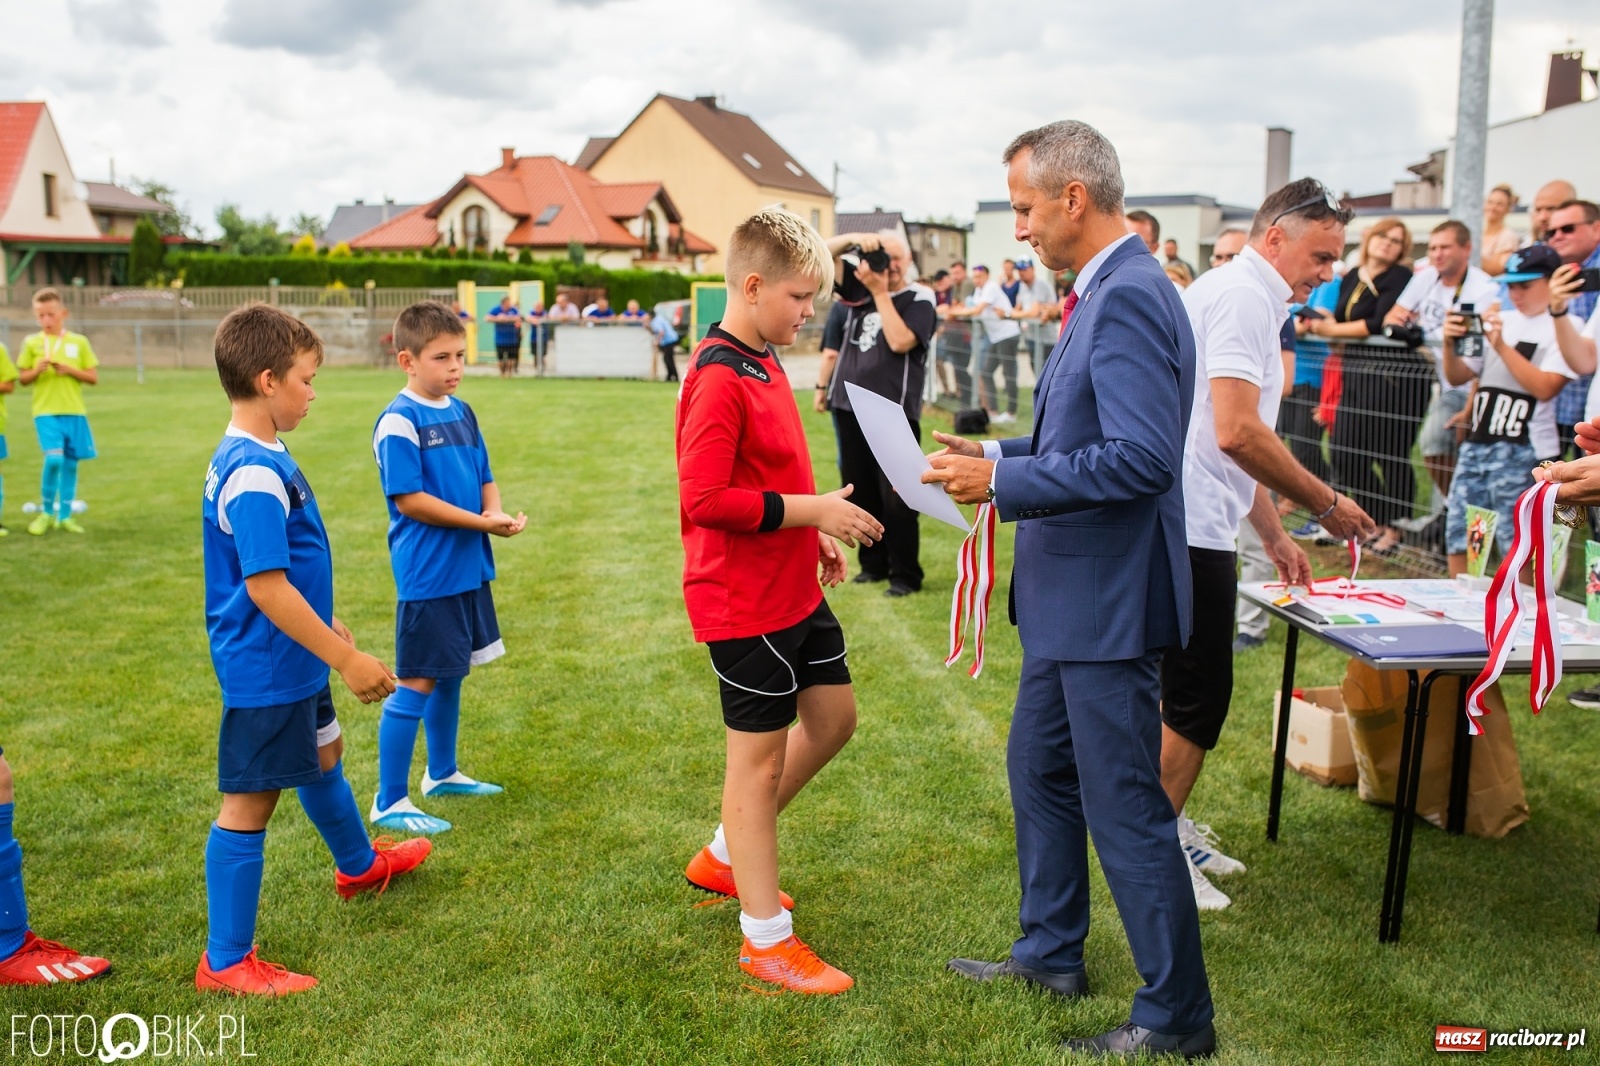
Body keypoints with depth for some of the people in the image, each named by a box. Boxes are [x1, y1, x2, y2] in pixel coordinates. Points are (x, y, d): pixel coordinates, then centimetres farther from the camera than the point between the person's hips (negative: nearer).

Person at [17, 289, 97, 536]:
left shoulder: (79, 342, 5)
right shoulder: (31, 343, 4)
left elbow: (93, 378, 6)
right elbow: (22, 379, 8)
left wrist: (69, 370, -10)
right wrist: (37, 370, -12)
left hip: (74, 412, 2)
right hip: (46, 411, -2)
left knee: (70, 463, 5)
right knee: (54, 458, -17)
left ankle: (65, 515, 17)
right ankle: (46, 512, 2)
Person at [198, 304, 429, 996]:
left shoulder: (254, 457, 7)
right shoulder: (255, 474, -26)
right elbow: (264, 585, -28)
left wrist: (326, 624, 26)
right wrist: (348, 660, -25)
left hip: (291, 659, 11)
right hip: (264, 668, -11)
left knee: (323, 755, 28)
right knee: (250, 802, -1)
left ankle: (360, 864, 53)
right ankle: (225, 963, 12)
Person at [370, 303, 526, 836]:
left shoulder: (461, 412, 10)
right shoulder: (399, 421, -15)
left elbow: (485, 478, 14)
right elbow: (409, 499, -19)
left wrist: (498, 512, -8)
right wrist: (481, 522, -19)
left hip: (469, 568, 8)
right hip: (427, 575, -8)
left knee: (450, 674, 20)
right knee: (415, 684, -2)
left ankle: (442, 773, 36)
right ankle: (389, 802, 8)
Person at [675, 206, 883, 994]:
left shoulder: (765, 363, 10)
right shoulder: (717, 379, -21)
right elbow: (703, 499, -28)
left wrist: (814, 534, 12)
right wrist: (810, 509, -23)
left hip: (794, 591, 10)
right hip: (744, 603, -10)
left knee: (834, 717, 19)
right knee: (760, 758, 1)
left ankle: (726, 855, 35)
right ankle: (766, 939, 15)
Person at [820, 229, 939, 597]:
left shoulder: (919, 299, -3)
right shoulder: (861, 287, 12)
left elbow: (900, 341, -18)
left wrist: (881, 293, -14)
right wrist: (853, 238, -11)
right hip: (850, 407, 6)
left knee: (895, 498, -5)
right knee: (860, 492, 12)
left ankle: (905, 574, 4)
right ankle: (874, 563, 24)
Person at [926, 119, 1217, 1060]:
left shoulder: (1129, 298, -21)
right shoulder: (1105, 292, 11)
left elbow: (1142, 458, -29)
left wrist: (1005, 480, -22)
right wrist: (1000, 456, 9)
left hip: (1109, 601, -11)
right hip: (1071, 595, 11)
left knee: (1125, 808, 1)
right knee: (1039, 770, 22)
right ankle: (1051, 954, 39)